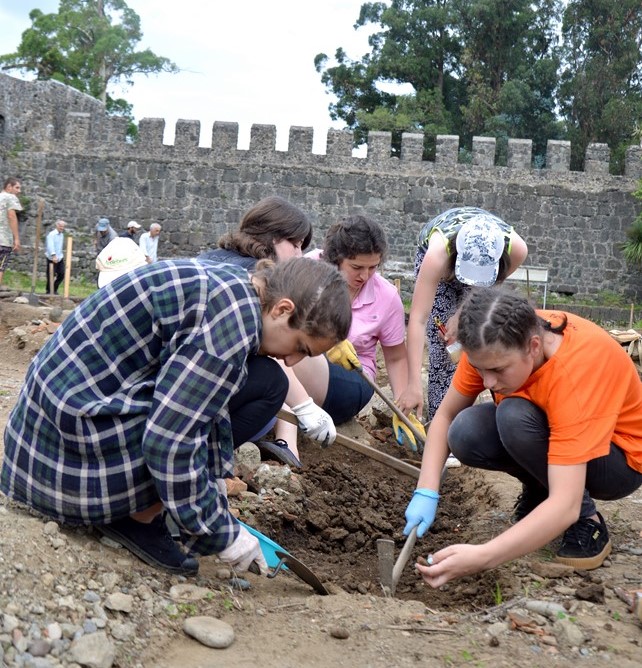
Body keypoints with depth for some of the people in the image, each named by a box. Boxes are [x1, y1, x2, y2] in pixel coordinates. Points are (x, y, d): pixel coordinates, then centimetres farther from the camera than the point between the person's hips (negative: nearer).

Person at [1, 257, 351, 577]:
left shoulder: (228, 285, 9)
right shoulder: (236, 315, -21)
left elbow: (198, 405, 15)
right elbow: (171, 443, -24)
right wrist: (221, 536, -12)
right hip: (78, 438, -10)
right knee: (265, 384, -9)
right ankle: (137, 514, -6)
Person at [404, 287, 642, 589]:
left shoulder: (577, 369, -37)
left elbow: (565, 506, -42)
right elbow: (445, 415, -10)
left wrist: (482, 556, -51)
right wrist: (426, 493, -24)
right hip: (552, 432, 6)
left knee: (514, 416, -33)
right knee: (465, 434, -24)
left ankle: (588, 521, -11)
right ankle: (538, 491, 5)